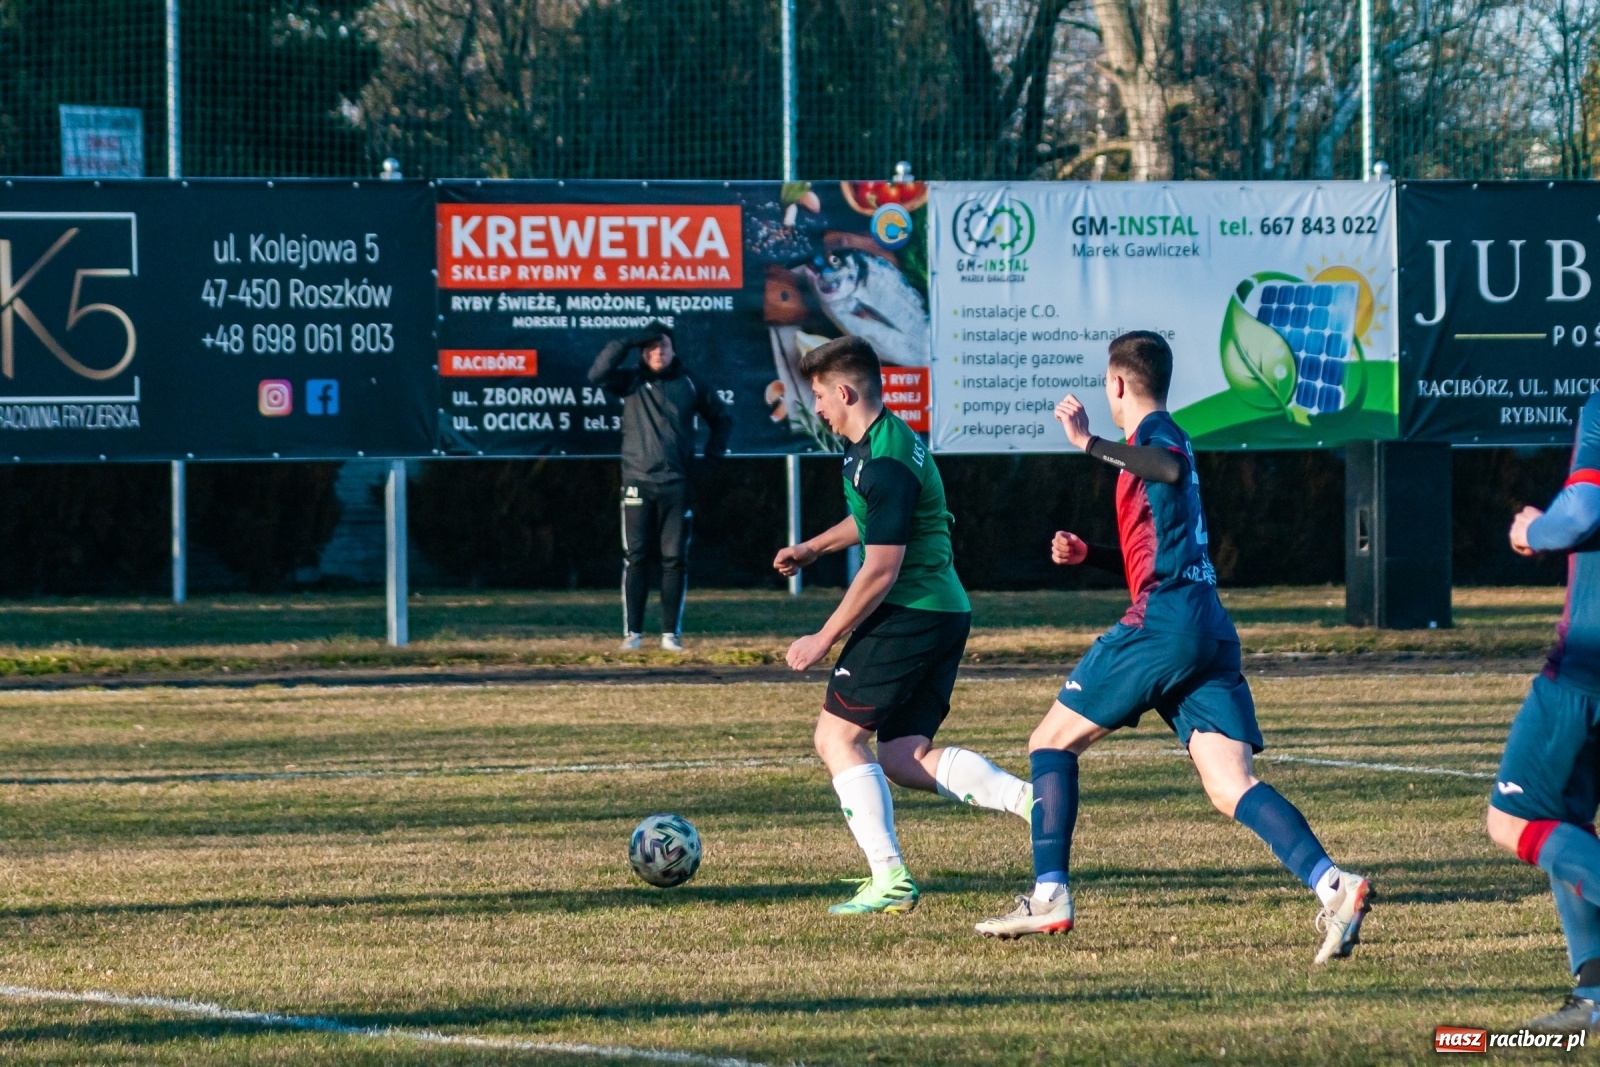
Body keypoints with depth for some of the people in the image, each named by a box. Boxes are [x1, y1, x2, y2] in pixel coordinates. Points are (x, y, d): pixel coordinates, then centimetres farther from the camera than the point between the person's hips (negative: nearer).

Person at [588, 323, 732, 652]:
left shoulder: (690, 383, 7)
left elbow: (722, 417, 18)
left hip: (677, 485, 1)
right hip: (638, 482, -1)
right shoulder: (631, 380, 4)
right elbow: (597, 375, -14)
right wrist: (628, 343, -17)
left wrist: (713, 453, 6)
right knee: (635, 559, -1)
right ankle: (632, 633, 2)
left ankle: (671, 633, 5)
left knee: (675, 560, 1)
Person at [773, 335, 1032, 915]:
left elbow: (881, 569, -20)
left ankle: (890, 880, -11)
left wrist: (823, 640, -13)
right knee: (904, 758, 7)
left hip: (910, 613, -10)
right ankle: (1029, 798, -8)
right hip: (946, 612, 10)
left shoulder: (885, 463, -19)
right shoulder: (888, 439, 14)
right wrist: (812, 548, 41)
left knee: (837, 736, -5)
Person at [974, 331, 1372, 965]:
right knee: (1231, 787, -5)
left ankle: (1049, 897, 3)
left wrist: (1089, 444, -27)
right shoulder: (1163, 443, 27)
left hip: (1163, 623, -8)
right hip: (1211, 632, 8)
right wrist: (1087, 555, 24)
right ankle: (1332, 884, -25)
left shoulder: (1155, 434, -1)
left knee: (1052, 743, 7)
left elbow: (1173, 467, -29)